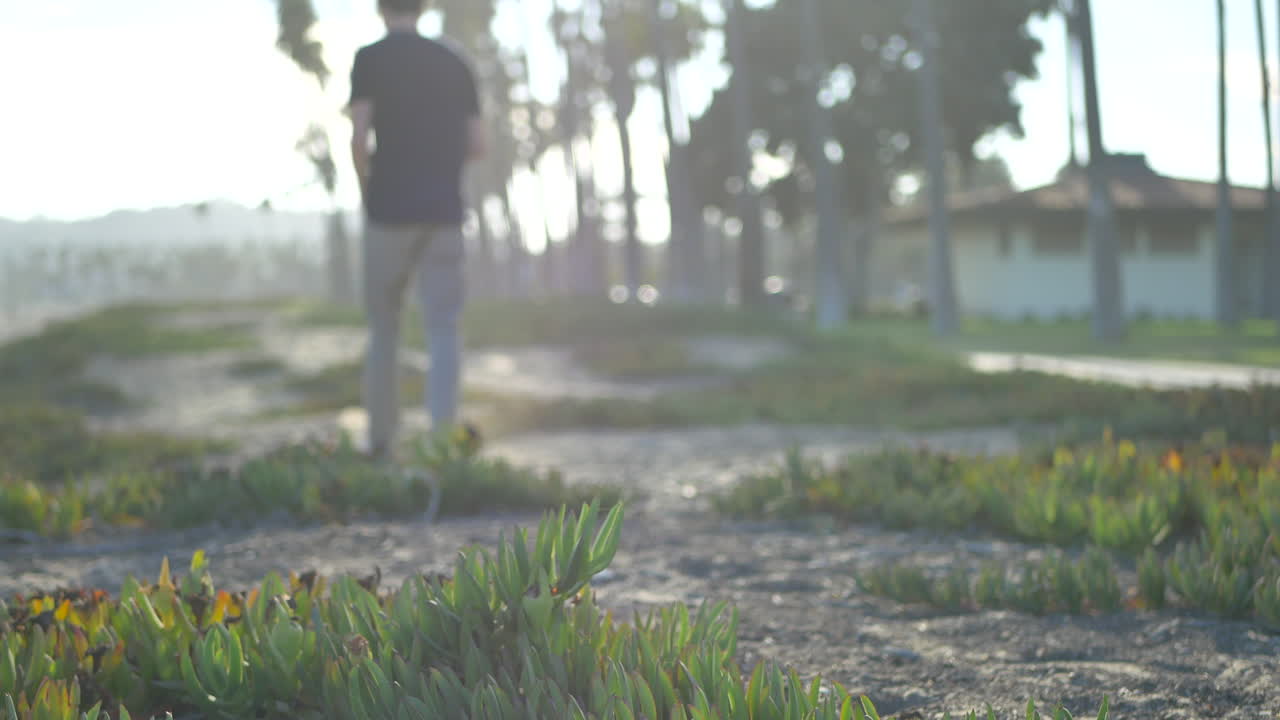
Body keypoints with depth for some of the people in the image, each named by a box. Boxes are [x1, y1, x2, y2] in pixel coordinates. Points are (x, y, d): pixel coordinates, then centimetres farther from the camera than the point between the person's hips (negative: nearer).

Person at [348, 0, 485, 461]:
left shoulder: (370, 59, -1)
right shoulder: (455, 64, 10)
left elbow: (359, 136, -10)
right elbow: (476, 145, 8)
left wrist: (366, 187, 6)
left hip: (389, 209, -2)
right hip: (443, 208, 2)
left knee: (383, 327, 11)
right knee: (444, 328, -1)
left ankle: (381, 440, 16)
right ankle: (443, 435, -14)